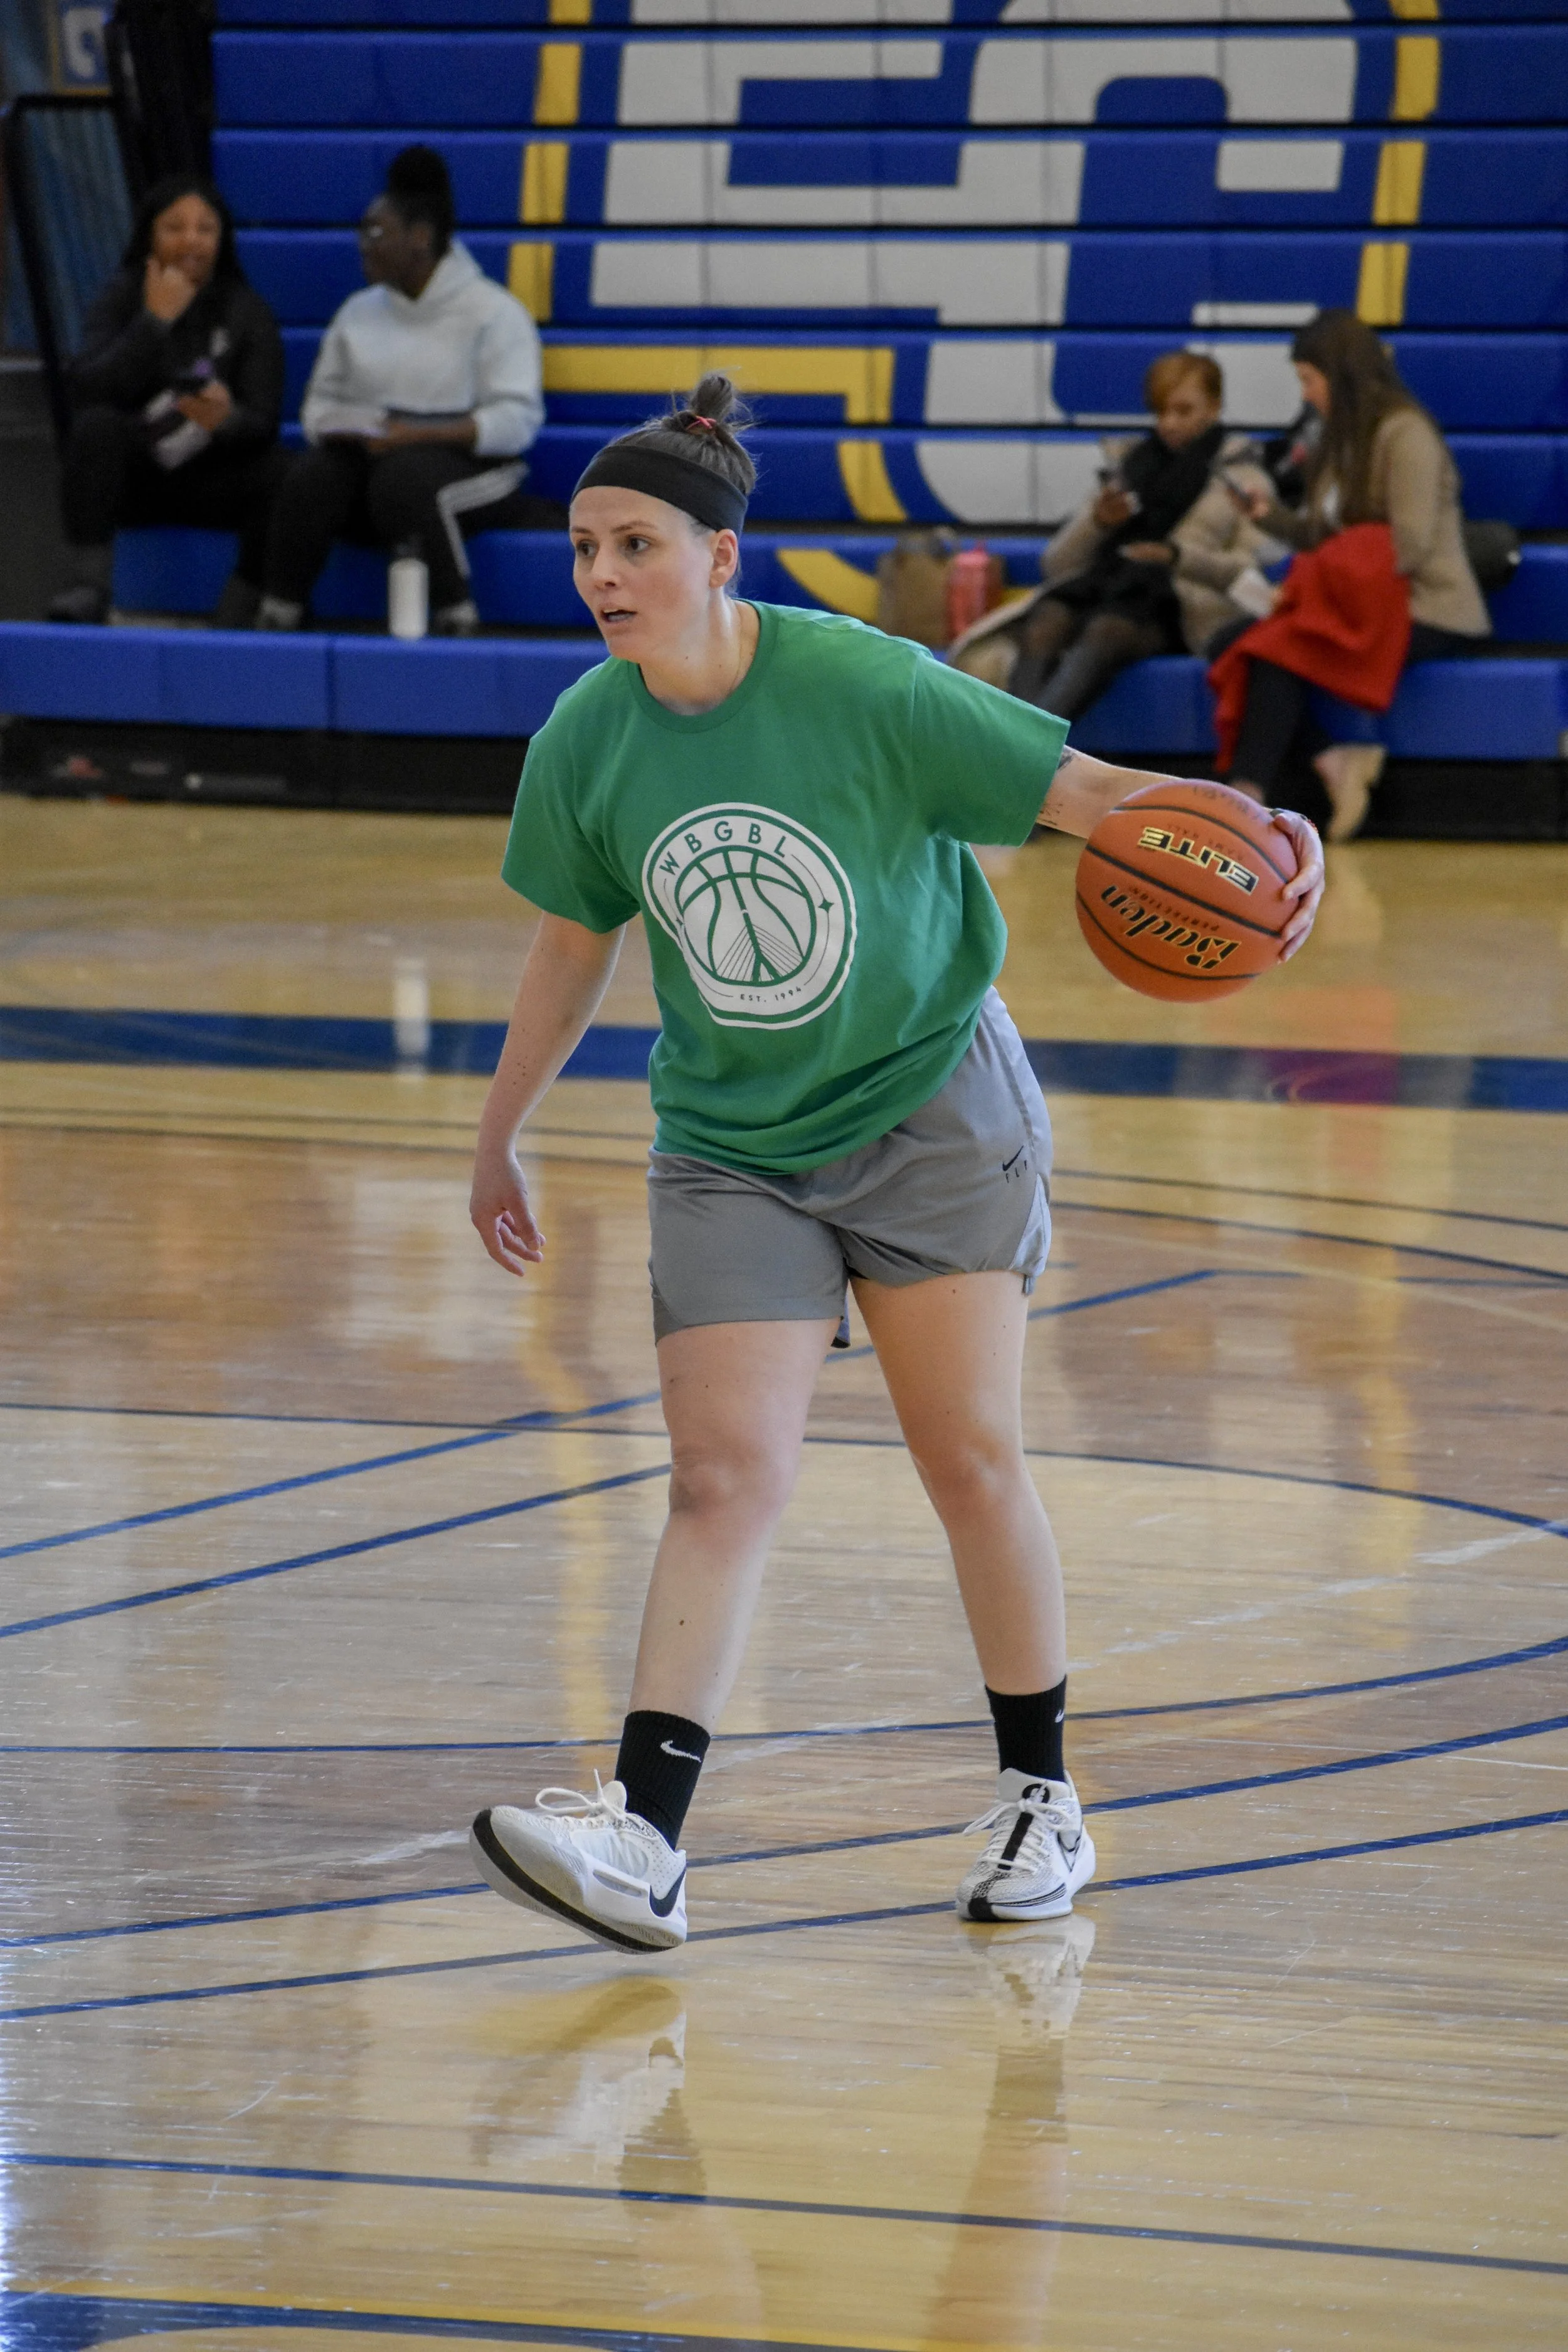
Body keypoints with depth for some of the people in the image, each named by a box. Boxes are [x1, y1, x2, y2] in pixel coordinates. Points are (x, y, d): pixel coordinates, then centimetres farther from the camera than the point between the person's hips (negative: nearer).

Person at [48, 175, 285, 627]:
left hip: (212, 478, 0)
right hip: (131, 474, 0)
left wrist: (227, 420, -34)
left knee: (282, 475, -30)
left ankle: (237, 616, -21)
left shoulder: (246, 311, 2)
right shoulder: (125, 296, 1)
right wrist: (155, 321, -22)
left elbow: (264, 420, -10)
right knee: (97, 424, -32)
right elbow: (88, 390, -17)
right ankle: (89, 587, -32)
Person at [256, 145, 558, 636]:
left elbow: (516, 419, -11)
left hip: (468, 461, -5)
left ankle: (458, 624, -29)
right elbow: (320, 402, 16)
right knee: (312, 476, -29)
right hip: (369, 457, 5)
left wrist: (417, 435, -20)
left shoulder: (493, 312, -2)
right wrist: (344, 428, -10)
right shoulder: (359, 311, 18)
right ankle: (277, 618, -23)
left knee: (405, 479, -39)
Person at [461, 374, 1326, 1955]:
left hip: (931, 1113, -2)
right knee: (723, 1475, -10)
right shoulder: (587, 739, -6)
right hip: (728, 1148, 2)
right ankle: (644, 1844, -20)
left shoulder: (867, 686, -18)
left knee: (971, 1462, 1)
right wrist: (499, 1139, 18)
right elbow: (573, 945, 10)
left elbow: (1078, 789, -15)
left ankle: (1040, 1797, 18)